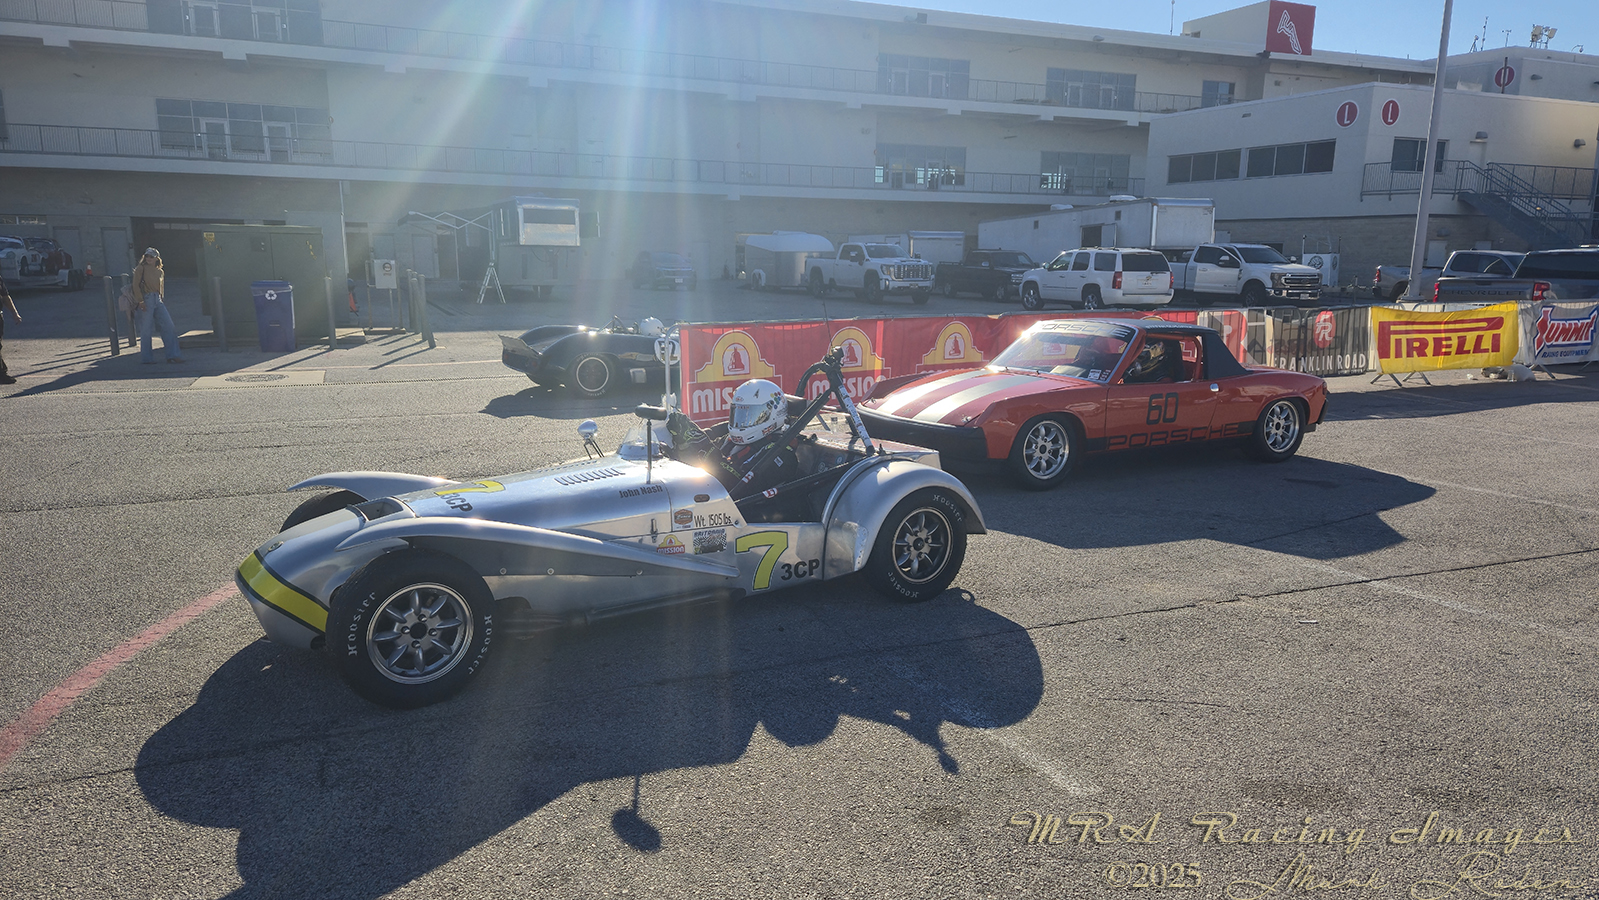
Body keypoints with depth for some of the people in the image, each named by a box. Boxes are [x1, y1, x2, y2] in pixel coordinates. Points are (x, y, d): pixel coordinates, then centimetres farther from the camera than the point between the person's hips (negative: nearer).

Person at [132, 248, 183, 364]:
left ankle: (173, 355, -1)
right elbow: (136, 285, -4)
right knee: (145, 329, -1)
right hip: (146, 300, -5)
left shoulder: (160, 271, 15)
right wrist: (140, 301, -12)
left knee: (169, 326, -3)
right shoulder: (141, 269, 1)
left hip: (158, 301, 5)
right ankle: (146, 358, 5)